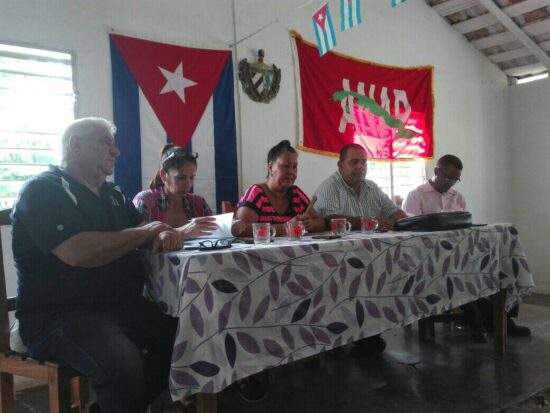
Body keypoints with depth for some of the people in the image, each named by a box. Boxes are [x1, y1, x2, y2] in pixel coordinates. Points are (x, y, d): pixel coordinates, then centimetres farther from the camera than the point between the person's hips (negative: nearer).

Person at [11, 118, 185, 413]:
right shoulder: (42, 191, -8)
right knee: (123, 363, -34)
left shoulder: (112, 194, 17)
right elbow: (76, 253, -24)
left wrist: (163, 235, -7)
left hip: (120, 307, 8)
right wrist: (144, 233, -13)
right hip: (58, 314, -8)